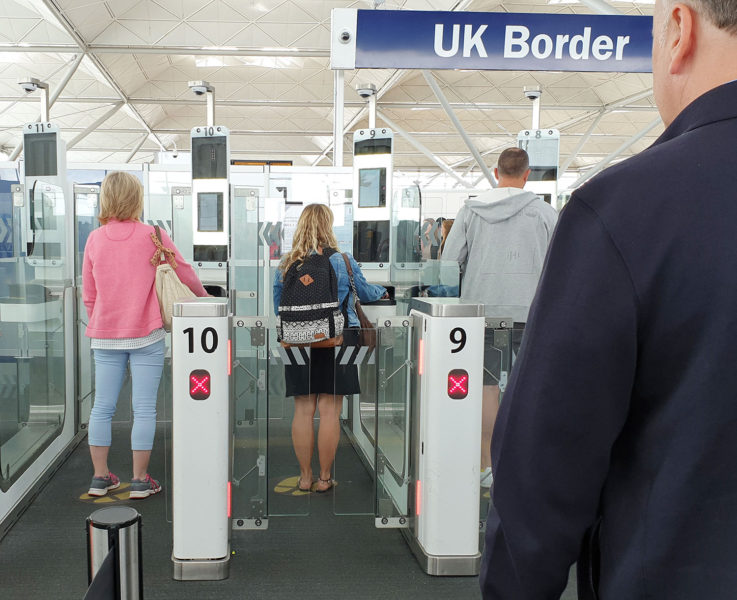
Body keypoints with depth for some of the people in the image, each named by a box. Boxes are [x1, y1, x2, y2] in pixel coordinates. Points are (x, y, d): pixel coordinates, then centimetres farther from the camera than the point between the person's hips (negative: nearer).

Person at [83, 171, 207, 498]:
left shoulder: (94, 239, 3)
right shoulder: (153, 236, -6)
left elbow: (88, 295, 9)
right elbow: (184, 273, 1)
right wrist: (204, 296, 20)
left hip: (105, 336, 4)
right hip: (145, 336, -3)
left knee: (102, 407, 11)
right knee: (144, 409, 3)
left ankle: (100, 477, 19)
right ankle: (140, 480, 8)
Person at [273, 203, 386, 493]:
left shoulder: (286, 265, 0)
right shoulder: (343, 261, -5)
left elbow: (278, 307, 9)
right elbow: (365, 293, 11)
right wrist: (382, 291, 32)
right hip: (337, 340, -2)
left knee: (303, 409, 9)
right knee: (329, 410, 3)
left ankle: (305, 477, 17)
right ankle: (325, 477, 11)